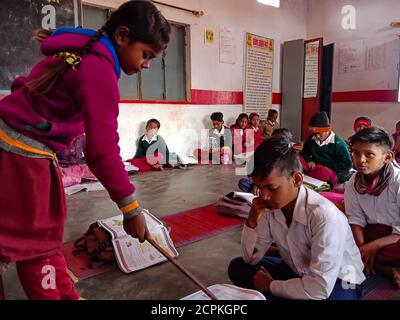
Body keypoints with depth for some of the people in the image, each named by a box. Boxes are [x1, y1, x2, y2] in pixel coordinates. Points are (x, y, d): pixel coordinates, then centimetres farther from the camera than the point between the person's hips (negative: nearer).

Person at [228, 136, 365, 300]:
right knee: (237, 267, -4)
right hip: (299, 273, 7)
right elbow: (251, 259, -4)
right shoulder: (270, 207, -13)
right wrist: (252, 220, -21)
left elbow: (319, 290, -32)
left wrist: (270, 285, -18)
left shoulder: (325, 217, -32)